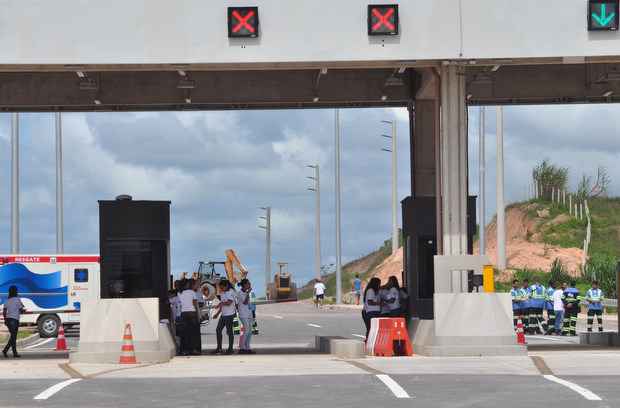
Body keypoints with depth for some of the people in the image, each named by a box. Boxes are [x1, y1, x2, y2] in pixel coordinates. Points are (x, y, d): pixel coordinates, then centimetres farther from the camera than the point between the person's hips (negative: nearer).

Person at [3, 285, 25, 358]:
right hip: (14, 320, -6)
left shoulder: (7, 300, 9)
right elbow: (21, 310, -6)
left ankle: (15, 353, 8)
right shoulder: (17, 299, -8)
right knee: (13, 337, -4)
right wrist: (24, 310, 15)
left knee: (13, 337, 11)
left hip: (8, 319, 6)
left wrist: (5, 319, 15)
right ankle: (5, 350, -16)